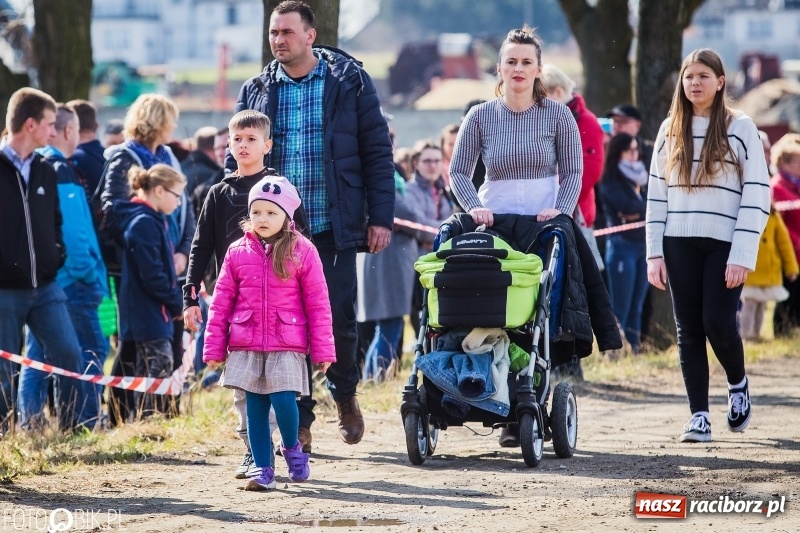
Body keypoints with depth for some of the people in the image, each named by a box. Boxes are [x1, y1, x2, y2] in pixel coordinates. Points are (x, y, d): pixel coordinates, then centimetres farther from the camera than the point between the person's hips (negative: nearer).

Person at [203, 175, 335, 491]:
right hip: (246, 345, 3)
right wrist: (214, 347, 6)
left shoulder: (302, 251, 0)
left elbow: (318, 304, 1)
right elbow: (221, 302, 9)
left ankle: (292, 448, 16)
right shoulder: (238, 252, 6)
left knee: (283, 400, -13)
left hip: (287, 345, -3)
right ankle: (262, 469, 12)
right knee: (255, 407, 4)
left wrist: (322, 349, -1)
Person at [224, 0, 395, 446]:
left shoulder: (350, 83, 1)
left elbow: (377, 152, 1)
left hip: (335, 226, -2)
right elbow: (238, 161, 13)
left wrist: (381, 218, -4)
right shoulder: (257, 92, 8)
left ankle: (345, 395, 25)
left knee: (339, 318, -2)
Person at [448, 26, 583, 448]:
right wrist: (474, 207, -11)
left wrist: (562, 211, -13)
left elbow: (572, 173, 3)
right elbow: (458, 172, 6)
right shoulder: (481, 116, 5)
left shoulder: (557, 115, 2)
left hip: (543, 227, -1)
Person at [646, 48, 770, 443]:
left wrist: (742, 255, -12)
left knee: (718, 324, -10)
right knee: (689, 331, 2)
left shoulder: (740, 128, 0)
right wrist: (654, 254, 3)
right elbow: (656, 195, 11)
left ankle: (738, 384, 19)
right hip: (680, 245, 3)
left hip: (724, 245, -3)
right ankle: (699, 416, 6)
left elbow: (757, 193, -5)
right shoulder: (670, 130, 10)